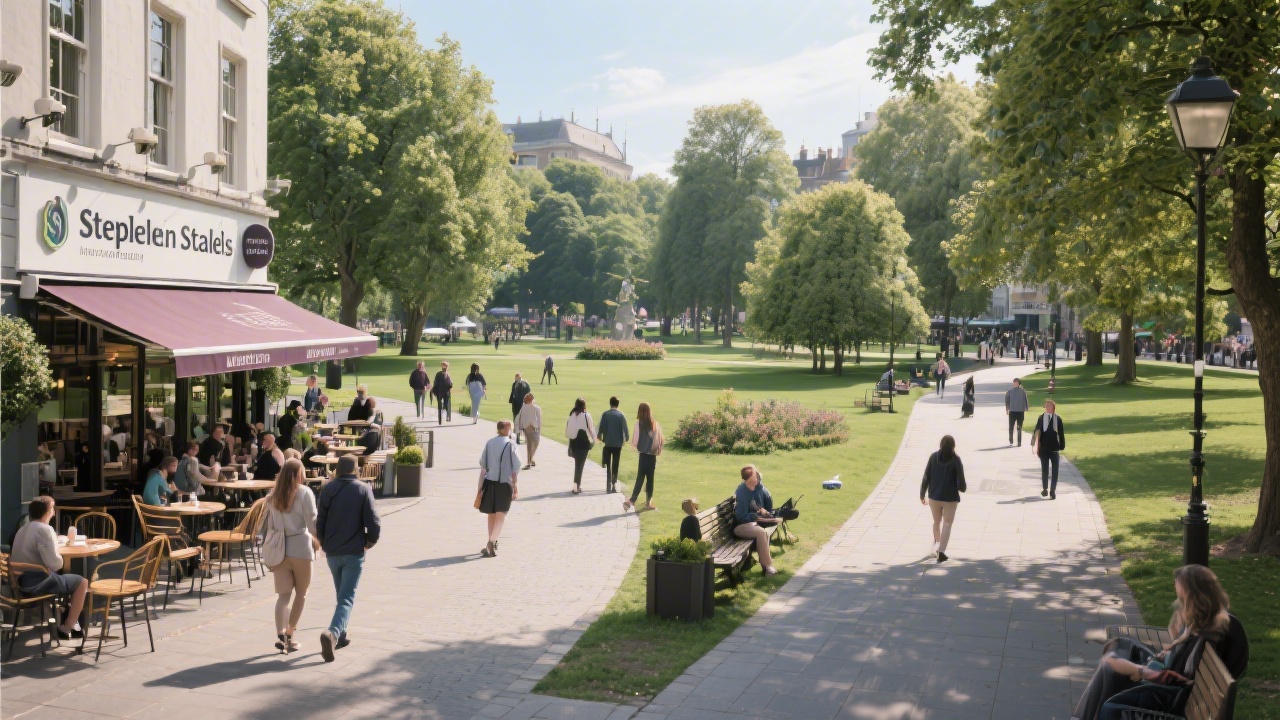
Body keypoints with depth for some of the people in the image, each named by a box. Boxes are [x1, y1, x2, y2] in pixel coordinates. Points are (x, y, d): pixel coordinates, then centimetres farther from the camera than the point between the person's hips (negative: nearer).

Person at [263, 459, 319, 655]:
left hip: (279, 550, 4)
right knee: (301, 593, 11)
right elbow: (312, 521, -11)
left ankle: (280, 636, -11)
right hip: (300, 547, -4)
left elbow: (268, 526, 10)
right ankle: (289, 635, 9)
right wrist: (317, 540, 7)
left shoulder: (272, 497, 9)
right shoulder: (304, 493, -7)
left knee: (283, 594, 5)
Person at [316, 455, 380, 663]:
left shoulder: (327, 489, 1)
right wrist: (370, 541, 7)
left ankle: (340, 636, 26)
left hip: (332, 552, 4)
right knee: (347, 598, -5)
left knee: (341, 594, 21)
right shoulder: (363, 489, -7)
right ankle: (333, 633, -25)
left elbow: (320, 522, 3)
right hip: (354, 553, -4)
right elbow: (373, 521, -11)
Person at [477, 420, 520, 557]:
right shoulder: (510, 444, -8)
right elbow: (515, 468, -9)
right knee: (500, 515, -1)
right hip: (504, 484, -4)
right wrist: (515, 485, -2)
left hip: (489, 483, 4)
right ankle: (491, 544, -16)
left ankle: (492, 543, 28)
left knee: (491, 514, 17)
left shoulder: (489, 443, 4)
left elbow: (483, 466, 4)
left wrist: (480, 485, 8)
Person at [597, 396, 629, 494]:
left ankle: (609, 485, 1)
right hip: (618, 443, 0)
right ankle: (614, 485, 6)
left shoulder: (605, 414, -4)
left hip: (608, 443, 0)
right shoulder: (621, 415, -4)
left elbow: (601, 427, -4)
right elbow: (625, 429, -4)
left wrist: (599, 436, 15)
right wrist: (626, 438, 12)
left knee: (608, 465, 8)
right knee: (615, 465, 8)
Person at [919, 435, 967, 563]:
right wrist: (963, 488, 13)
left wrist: (922, 494, 7)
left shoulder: (933, 457, -2)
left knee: (937, 522, 21)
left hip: (934, 496, 3)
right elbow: (961, 481, -10)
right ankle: (941, 551, -8)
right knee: (947, 524, 5)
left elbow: (926, 477, -2)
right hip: (950, 498, -3)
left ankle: (937, 547, 37)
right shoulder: (956, 459, -9)